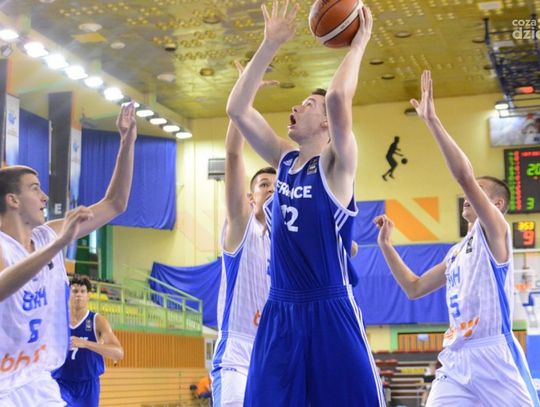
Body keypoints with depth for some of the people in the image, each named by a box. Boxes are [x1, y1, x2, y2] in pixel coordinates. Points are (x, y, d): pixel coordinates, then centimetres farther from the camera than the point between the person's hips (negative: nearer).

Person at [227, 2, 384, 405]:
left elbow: (339, 97, -24)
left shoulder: (335, 164, -6)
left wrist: (359, 43, -10)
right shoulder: (284, 159, 11)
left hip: (330, 312, -6)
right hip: (279, 312, 6)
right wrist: (270, 44, 2)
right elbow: (237, 109, 5)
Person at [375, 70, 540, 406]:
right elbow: (414, 288, 29)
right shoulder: (457, 252, 23)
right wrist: (386, 245, 21)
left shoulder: (494, 230, 0)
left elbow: (465, 175, -15)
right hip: (456, 359, 8)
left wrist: (432, 120, -18)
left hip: (493, 356, -7)